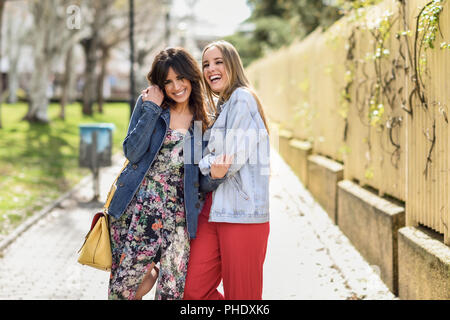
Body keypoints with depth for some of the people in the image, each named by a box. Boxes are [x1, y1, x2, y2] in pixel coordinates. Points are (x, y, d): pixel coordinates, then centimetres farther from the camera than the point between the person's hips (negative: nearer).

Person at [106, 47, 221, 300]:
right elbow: (132, 152, -9)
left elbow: (201, 179, 10)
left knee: (173, 292, -3)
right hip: (140, 206, -1)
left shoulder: (202, 120, 9)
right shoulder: (148, 104, 4)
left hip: (178, 212, 1)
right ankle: (148, 274, 24)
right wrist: (152, 108, -10)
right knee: (123, 288, -3)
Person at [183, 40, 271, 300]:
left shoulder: (242, 98, -5)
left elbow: (235, 157, -12)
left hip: (243, 212, -8)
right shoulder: (222, 106, 22)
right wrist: (212, 167, 2)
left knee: (240, 295, -1)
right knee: (193, 290, 3)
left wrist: (207, 164, 1)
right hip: (213, 210, 8)